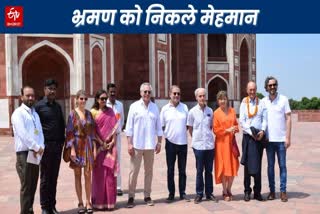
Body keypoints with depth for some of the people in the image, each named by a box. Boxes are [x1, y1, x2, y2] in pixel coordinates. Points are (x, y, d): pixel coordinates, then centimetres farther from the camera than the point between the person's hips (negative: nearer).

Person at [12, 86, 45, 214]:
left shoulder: (35, 114, 17)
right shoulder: (18, 113, -7)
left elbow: (40, 132, 9)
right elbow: (23, 134, -17)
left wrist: (40, 147, -8)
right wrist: (37, 147, -14)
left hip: (35, 154, 7)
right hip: (24, 154, -7)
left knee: (33, 186, 12)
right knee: (26, 187, -4)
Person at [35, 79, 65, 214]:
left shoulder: (57, 106, 12)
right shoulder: (39, 106, -5)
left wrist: (62, 140, 9)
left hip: (57, 146, 5)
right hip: (46, 146, -5)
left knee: (54, 177, 10)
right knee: (45, 178, 3)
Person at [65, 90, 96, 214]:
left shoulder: (89, 114, 7)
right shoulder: (72, 114, -3)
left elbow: (92, 132, 9)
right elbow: (69, 133, -6)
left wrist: (94, 148, 4)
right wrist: (72, 149, -12)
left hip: (88, 146, 3)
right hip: (77, 146, -3)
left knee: (88, 175, 2)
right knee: (77, 175, 5)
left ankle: (88, 202, 12)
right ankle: (80, 203, 14)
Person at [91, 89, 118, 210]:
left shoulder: (110, 111, 8)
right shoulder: (93, 112, 1)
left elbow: (114, 127, 4)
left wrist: (112, 141, -9)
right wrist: (101, 143, -12)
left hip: (110, 145, 2)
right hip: (98, 145, -2)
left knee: (110, 172, 1)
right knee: (99, 173, 2)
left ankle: (109, 201, 10)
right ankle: (99, 202, 10)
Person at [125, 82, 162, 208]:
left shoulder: (155, 107, 6)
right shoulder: (134, 106, -1)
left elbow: (158, 127, 10)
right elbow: (129, 127, -2)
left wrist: (159, 142, 6)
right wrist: (129, 143, -8)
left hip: (150, 145, 3)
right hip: (137, 145, -3)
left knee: (149, 171, 9)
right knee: (134, 171, 1)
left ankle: (147, 196, 19)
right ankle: (131, 197, 10)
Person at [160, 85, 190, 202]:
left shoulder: (184, 107, 3)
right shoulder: (165, 109, -1)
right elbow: (161, 126, 4)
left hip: (183, 142, 1)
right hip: (170, 142, -1)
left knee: (182, 170, 10)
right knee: (170, 170, 8)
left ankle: (182, 193, 20)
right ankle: (171, 194, 18)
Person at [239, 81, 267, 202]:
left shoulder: (261, 103, 7)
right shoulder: (243, 104, 5)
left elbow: (265, 119, 4)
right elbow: (242, 122, -1)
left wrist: (262, 131, -12)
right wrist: (251, 133, -10)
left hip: (259, 137, 1)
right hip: (248, 137, -1)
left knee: (258, 165, 4)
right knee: (248, 165, 1)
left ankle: (257, 192, 11)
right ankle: (247, 191, 10)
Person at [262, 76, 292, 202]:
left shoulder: (283, 99, -1)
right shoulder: (263, 101, 5)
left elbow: (288, 119, -3)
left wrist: (288, 137, -8)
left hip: (281, 139, -2)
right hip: (269, 139, 2)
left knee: (282, 165, 3)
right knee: (270, 165, 7)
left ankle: (283, 191, 10)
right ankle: (272, 191, 14)